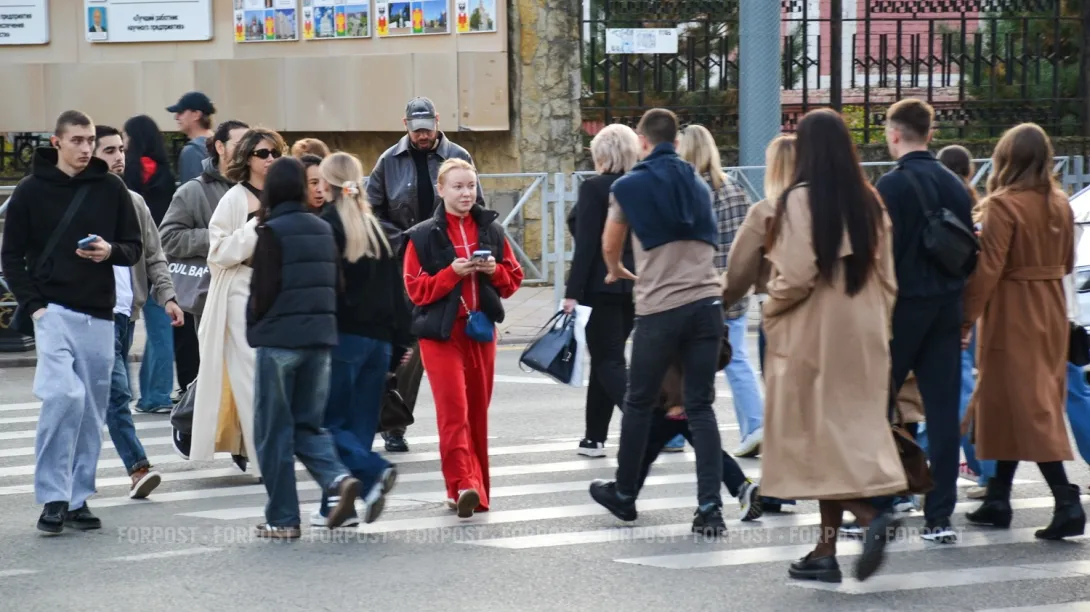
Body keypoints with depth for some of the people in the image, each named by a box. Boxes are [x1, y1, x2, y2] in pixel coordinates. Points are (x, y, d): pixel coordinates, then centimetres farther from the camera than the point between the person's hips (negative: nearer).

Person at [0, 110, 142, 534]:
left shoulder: (111, 189, 5)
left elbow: (134, 247, 10)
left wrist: (111, 251, -12)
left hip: (99, 313, 3)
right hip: (54, 311, -3)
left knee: (92, 408, 5)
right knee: (64, 394, -19)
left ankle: (78, 498, 15)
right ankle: (53, 497, -10)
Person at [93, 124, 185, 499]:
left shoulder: (134, 203, 14)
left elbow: (154, 256, 14)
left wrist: (167, 297, 3)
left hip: (127, 310, 7)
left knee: (107, 394, 11)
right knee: (117, 392, -13)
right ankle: (138, 468, -16)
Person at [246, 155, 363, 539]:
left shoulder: (272, 232, -10)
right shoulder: (323, 230, 9)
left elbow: (264, 290, -12)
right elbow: (335, 285, 11)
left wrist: (254, 321, 5)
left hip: (279, 339, -6)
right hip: (320, 337, 6)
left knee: (274, 432, 4)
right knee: (307, 424, 14)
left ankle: (282, 519, 5)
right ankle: (339, 478, -11)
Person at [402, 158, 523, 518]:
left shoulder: (491, 230, 9)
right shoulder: (423, 236, -2)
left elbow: (514, 278, 11)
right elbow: (416, 288, -6)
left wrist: (495, 271, -9)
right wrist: (452, 273, -18)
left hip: (481, 328, 4)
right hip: (441, 332, -4)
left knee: (477, 410, 8)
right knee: (453, 408, -14)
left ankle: (475, 488, 16)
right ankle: (463, 485, -19)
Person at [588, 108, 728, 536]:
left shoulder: (629, 186, 0)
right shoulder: (697, 184, 12)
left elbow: (609, 246, 12)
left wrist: (617, 271, 34)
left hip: (660, 310, -3)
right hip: (706, 303, 3)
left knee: (639, 404, 13)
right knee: (701, 407, 4)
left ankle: (624, 496, 27)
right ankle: (710, 507, -6)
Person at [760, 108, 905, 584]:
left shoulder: (800, 199, -13)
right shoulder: (870, 201, 5)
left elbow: (797, 274, -17)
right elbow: (887, 278, 8)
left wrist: (771, 310, 0)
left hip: (813, 332, -6)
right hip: (861, 334, 6)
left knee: (815, 435, 3)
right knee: (846, 434, 10)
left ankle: (870, 515, -18)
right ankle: (826, 550, 13)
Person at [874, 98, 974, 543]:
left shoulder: (892, 185, -12)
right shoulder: (955, 186, 10)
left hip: (902, 306, -6)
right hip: (947, 307, 6)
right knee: (943, 410, 4)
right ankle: (940, 517, 4)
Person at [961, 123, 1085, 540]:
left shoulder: (1003, 205, -15)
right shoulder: (1060, 204, 5)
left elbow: (988, 269, -19)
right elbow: (1067, 263, 13)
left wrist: (966, 319, -13)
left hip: (1012, 314, -7)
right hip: (1051, 311, 7)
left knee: (1026, 406, -6)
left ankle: (1067, 502, -15)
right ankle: (998, 499, 22)